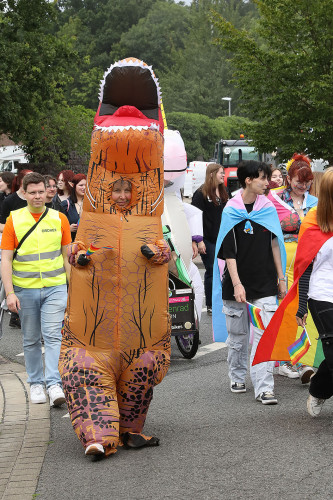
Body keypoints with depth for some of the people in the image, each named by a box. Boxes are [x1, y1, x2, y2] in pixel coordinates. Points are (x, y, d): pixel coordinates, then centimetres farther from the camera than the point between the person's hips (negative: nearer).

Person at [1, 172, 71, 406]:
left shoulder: (59, 219, 3)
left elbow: (67, 256, 10)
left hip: (55, 288, 0)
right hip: (25, 289, 0)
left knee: (53, 335, -10)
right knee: (31, 340, 8)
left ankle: (54, 384, -13)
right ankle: (36, 384, 20)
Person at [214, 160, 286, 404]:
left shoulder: (268, 208, 6)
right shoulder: (231, 211, -5)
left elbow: (274, 244, 13)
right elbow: (228, 252, -7)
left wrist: (281, 278, 10)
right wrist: (236, 283, -15)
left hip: (265, 283, 2)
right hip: (237, 284, -2)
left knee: (265, 334, -8)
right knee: (238, 334, 11)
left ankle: (264, 388, -8)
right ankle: (237, 378, 31)